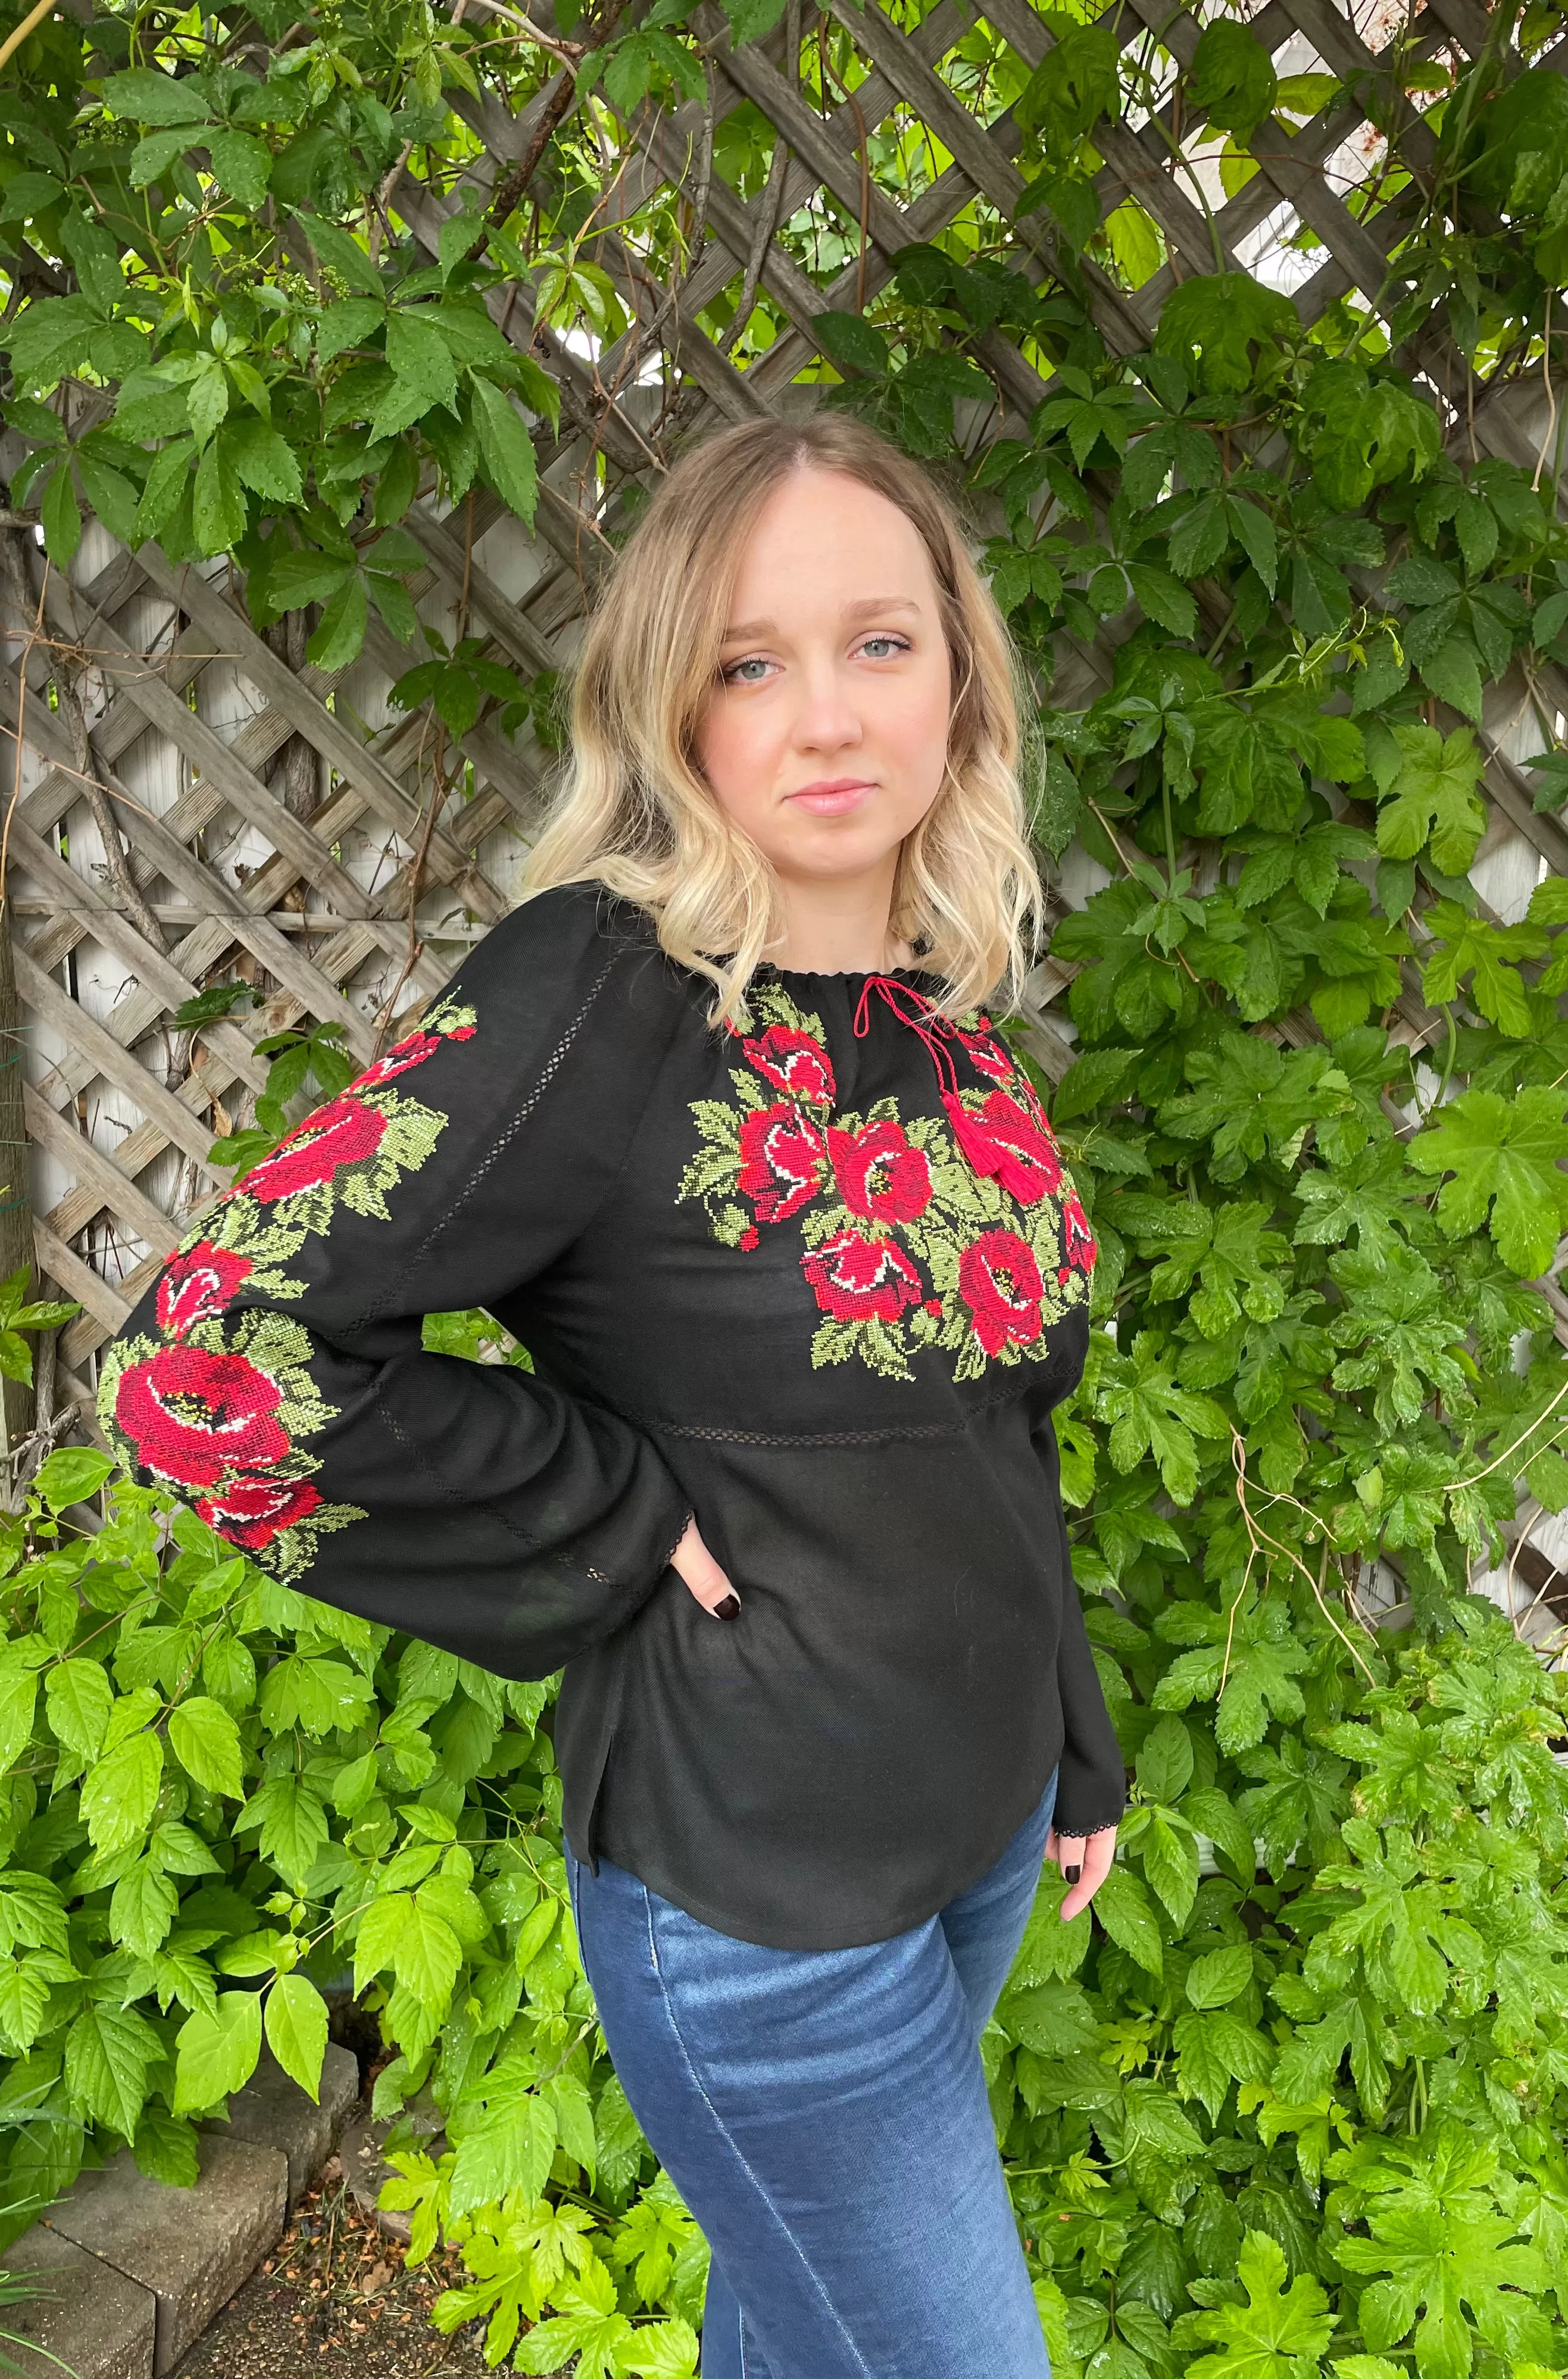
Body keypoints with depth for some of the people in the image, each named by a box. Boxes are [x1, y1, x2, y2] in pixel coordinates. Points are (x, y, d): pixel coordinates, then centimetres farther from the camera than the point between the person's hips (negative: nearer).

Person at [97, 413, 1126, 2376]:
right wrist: (624, 1522, -21)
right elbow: (206, 1357, -27)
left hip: (980, 1826, 7)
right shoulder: (602, 991, -22)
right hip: (753, 1886, -6)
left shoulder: (949, 1008, 0)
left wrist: (1075, 1751, 15)